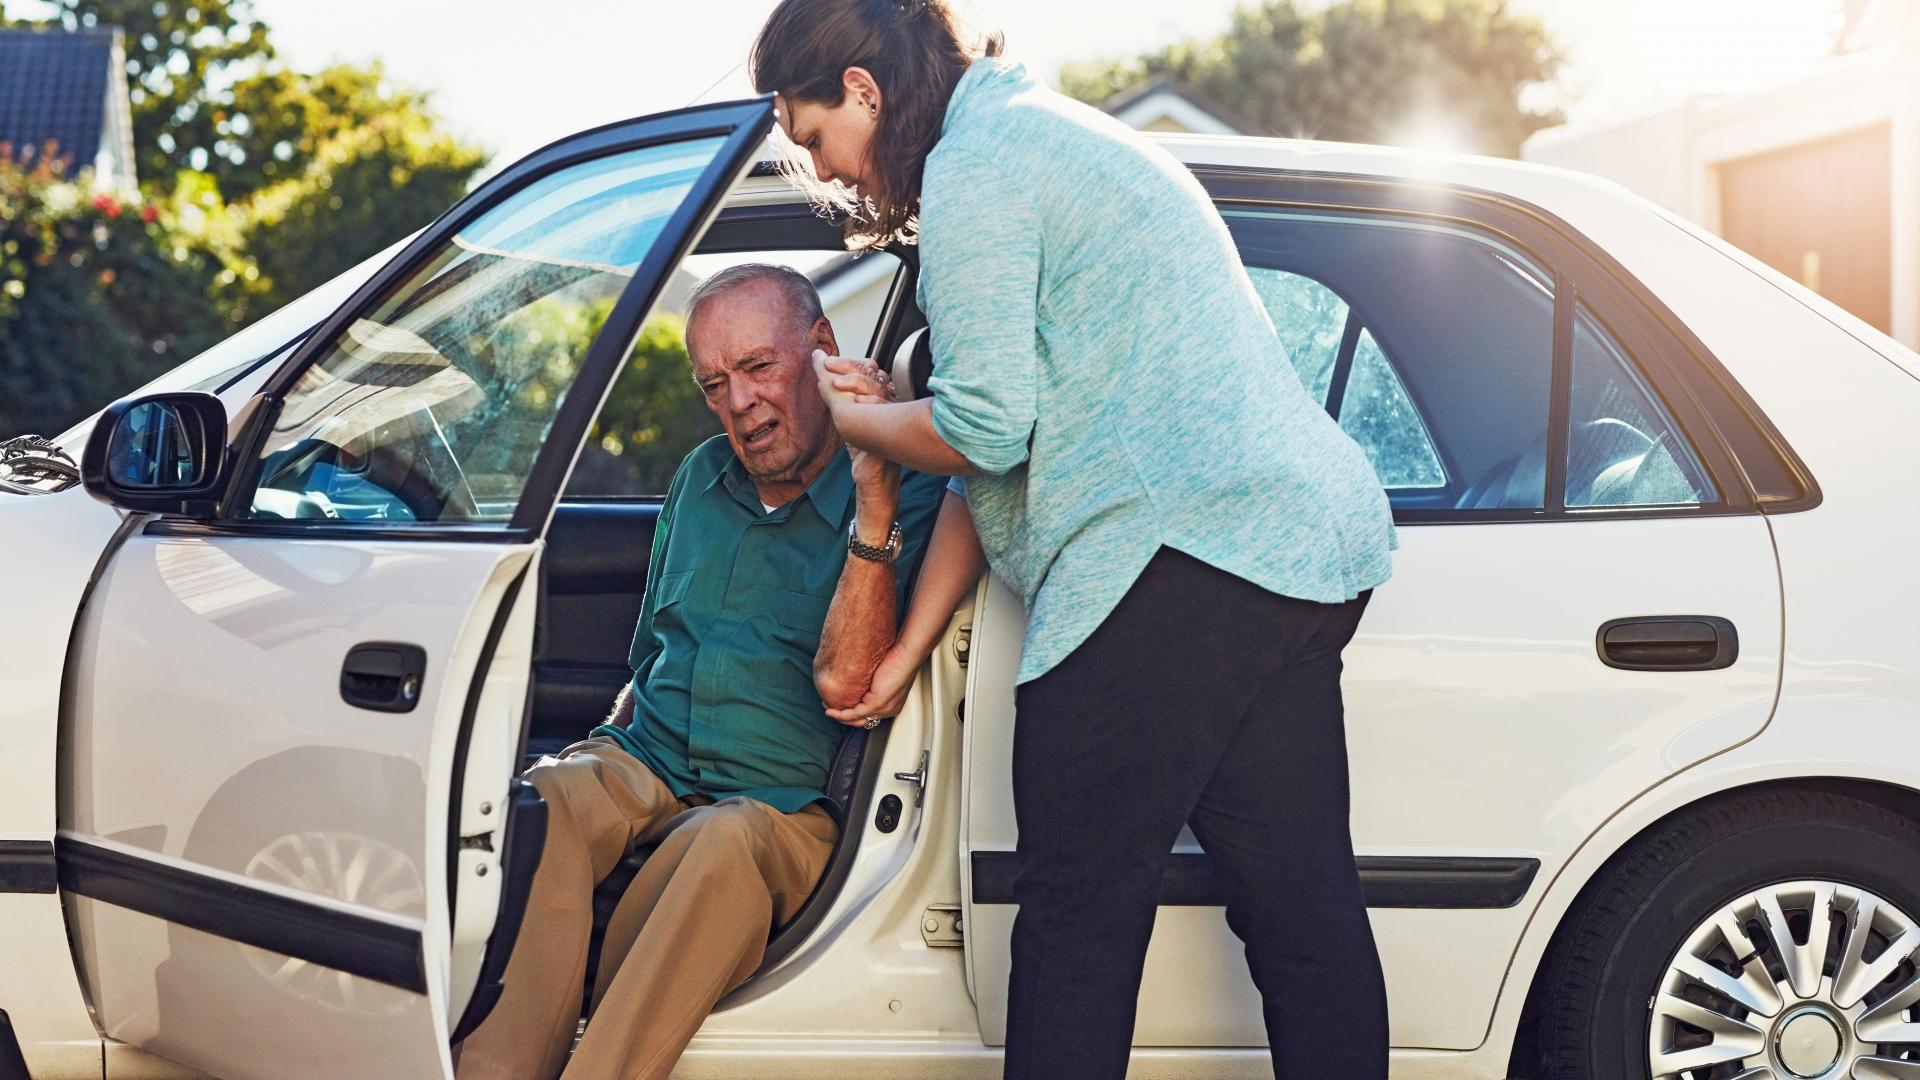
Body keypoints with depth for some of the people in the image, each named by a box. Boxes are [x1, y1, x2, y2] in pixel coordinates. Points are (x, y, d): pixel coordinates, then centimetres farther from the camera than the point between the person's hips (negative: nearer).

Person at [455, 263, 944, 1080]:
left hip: (781, 803, -4)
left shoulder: (906, 500, -1)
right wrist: (610, 742, 9)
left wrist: (875, 505, -20)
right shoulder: (702, 477, 19)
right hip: (641, 766, 4)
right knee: (542, 803, -31)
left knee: (727, 844, -40)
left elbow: (843, 684, -15)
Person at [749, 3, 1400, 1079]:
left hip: (1178, 559, -10)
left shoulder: (974, 169, -5)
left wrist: (845, 414, 9)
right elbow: (1013, 441, 25)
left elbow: (983, 432, -11)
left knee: (1079, 917, -4)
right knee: (1302, 905, 9)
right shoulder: (1059, 136, 26)